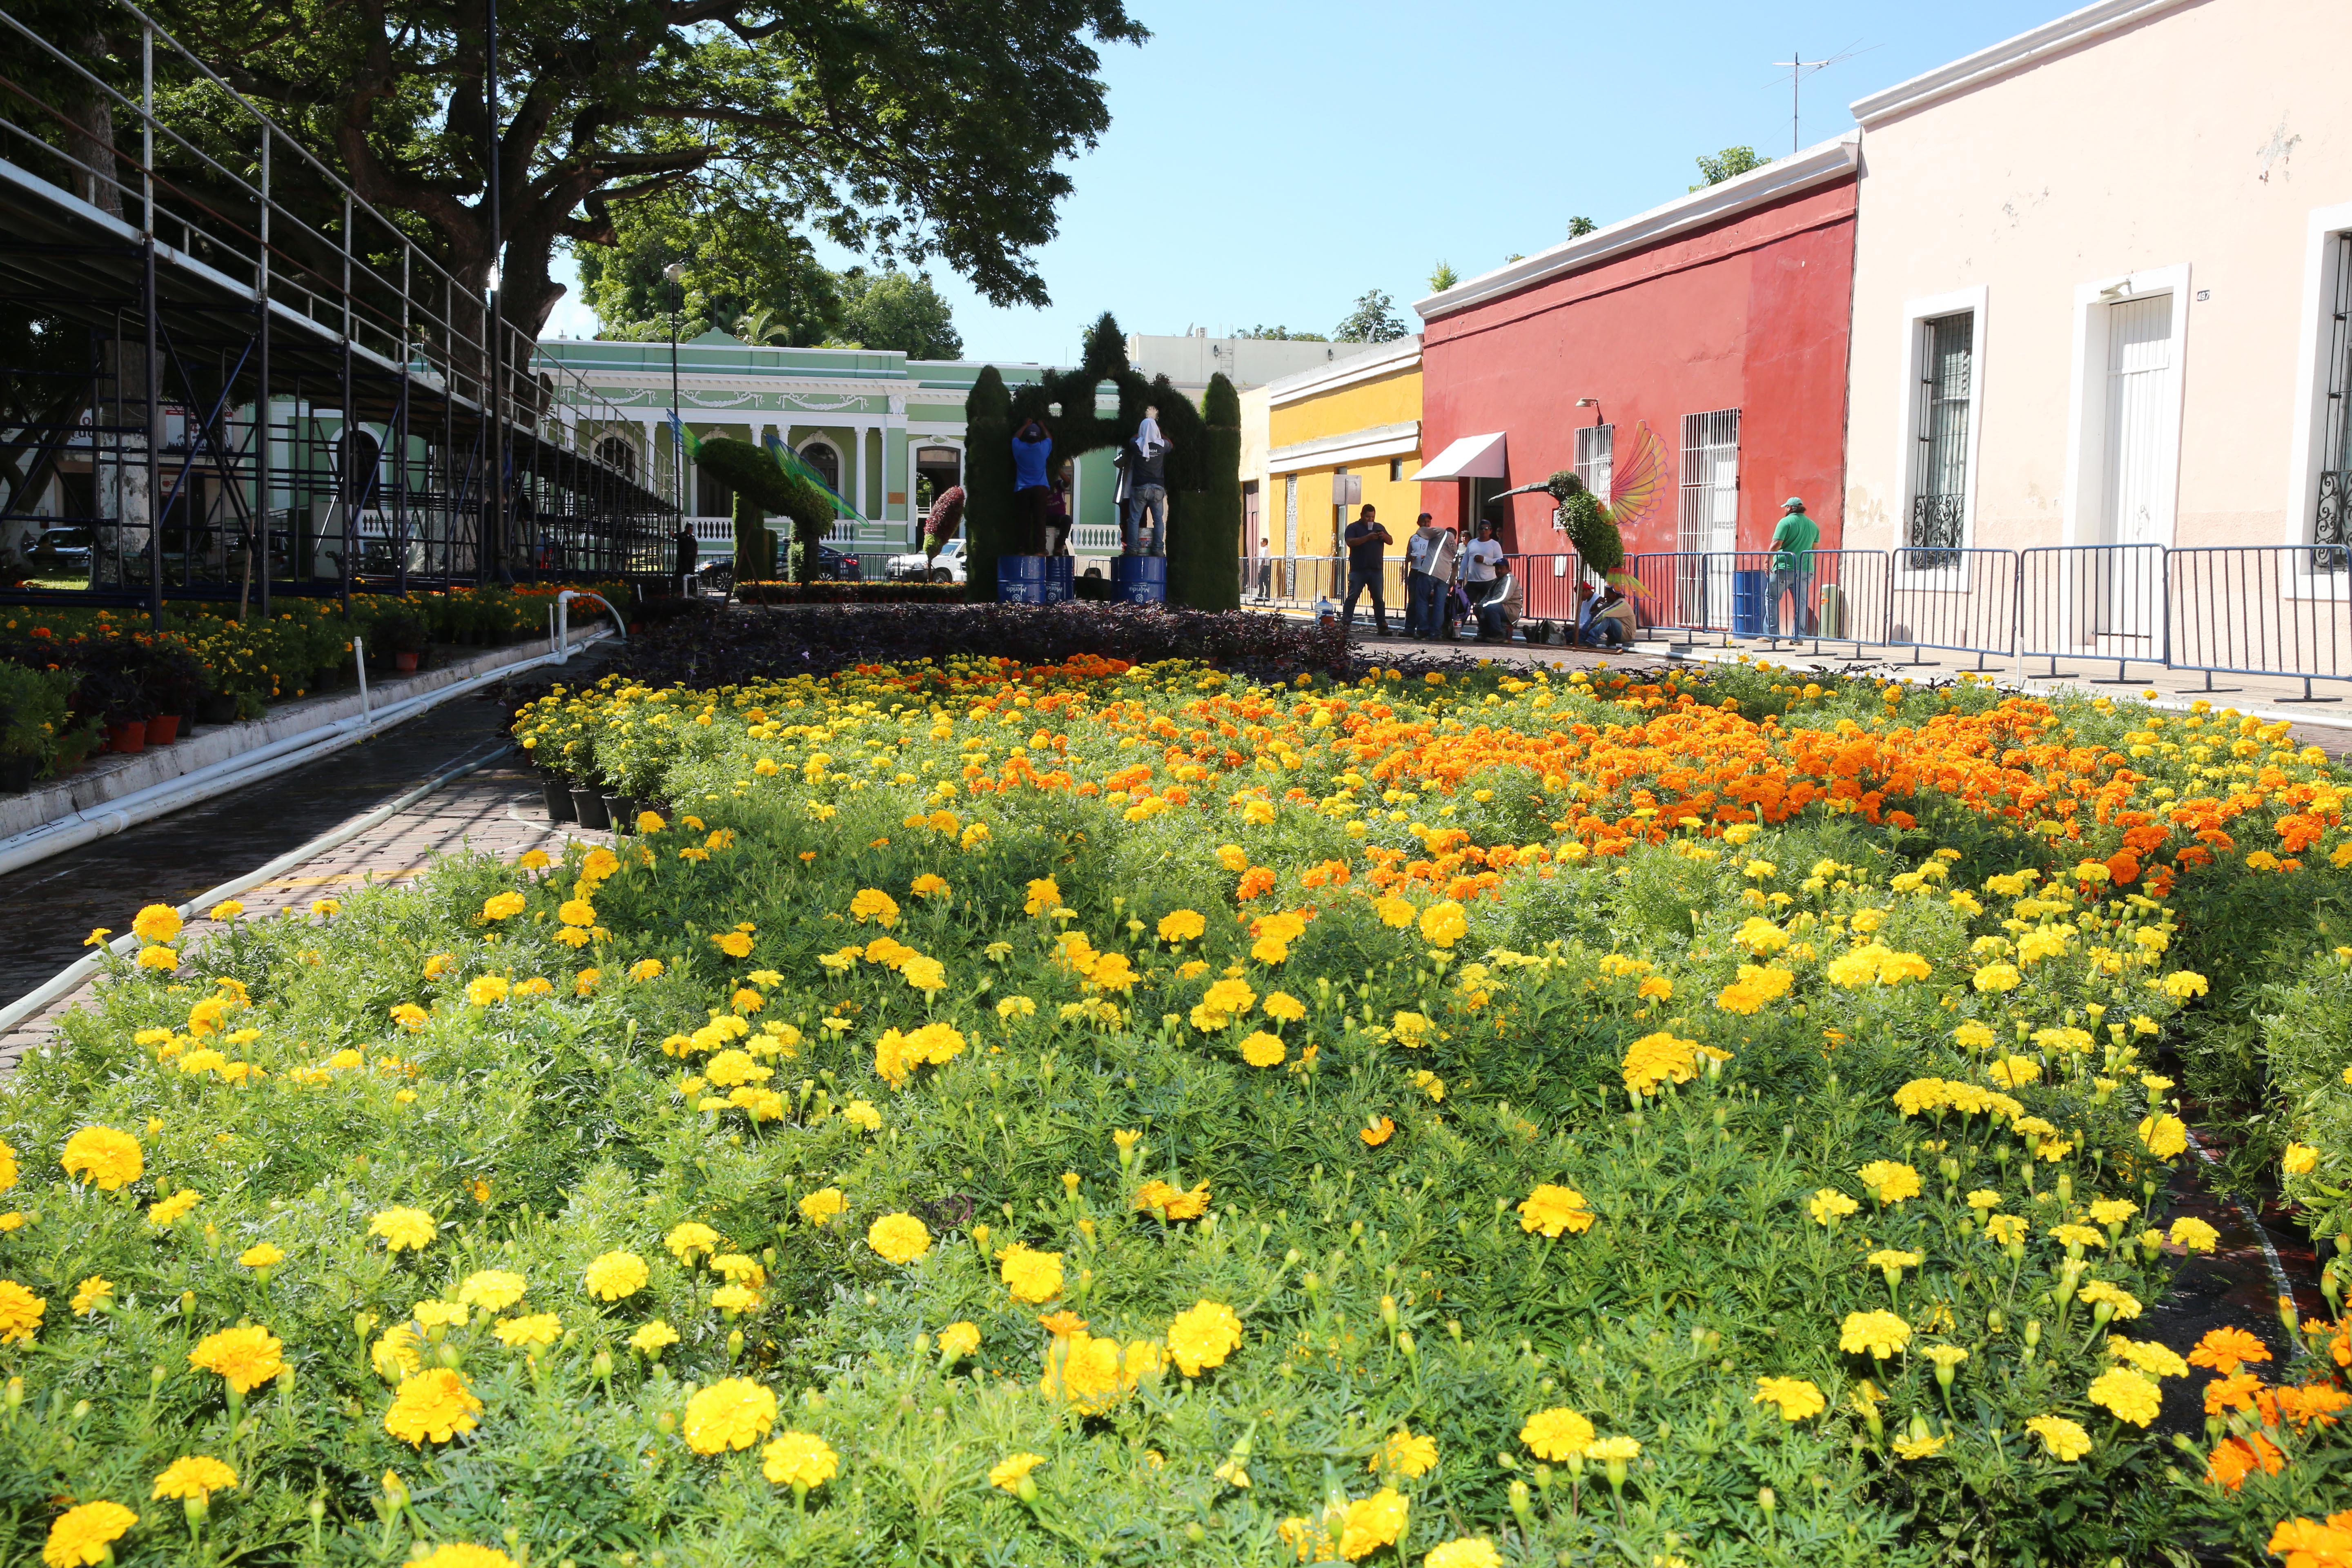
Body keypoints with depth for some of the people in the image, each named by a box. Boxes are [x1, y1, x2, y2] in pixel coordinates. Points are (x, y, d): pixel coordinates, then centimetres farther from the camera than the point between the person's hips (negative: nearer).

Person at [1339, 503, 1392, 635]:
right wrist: (1368, 538, -24)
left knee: (1379, 598, 4)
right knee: (1353, 596, -5)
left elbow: (1391, 542, 16)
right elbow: (1350, 542, -14)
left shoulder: (1379, 527, 17)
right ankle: (1345, 623, -3)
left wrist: (1385, 537, -7)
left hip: (1376, 569, 4)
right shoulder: (1353, 528, 2)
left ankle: (1382, 626, 5)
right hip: (1358, 570, -4)